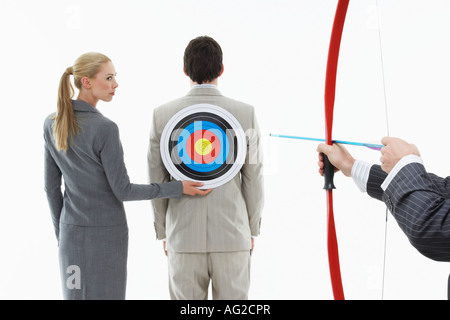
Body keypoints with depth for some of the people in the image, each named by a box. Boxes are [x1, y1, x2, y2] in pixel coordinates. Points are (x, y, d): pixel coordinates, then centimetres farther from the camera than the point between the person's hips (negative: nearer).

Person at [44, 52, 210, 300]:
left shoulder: (51, 123, 0)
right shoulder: (105, 129, -21)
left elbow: (52, 185, 6)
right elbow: (122, 191, -17)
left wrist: (61, 233, 16)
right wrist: (179, 188, -13)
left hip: (73, 231, 6)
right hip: (106, 232, -6)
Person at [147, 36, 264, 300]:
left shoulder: (162, 115, -5)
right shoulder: (246, 114, -7)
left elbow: (157, 182, 0)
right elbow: (253, 180, -1)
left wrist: (163, 232, 12)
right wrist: (252, 231, 11)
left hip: (183, 236, 1)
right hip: (232, 234, 0)